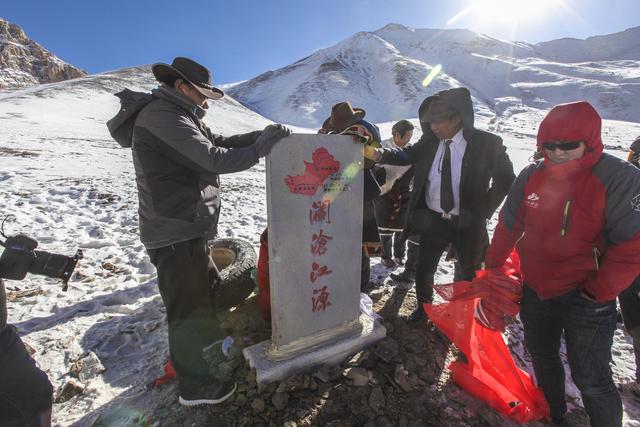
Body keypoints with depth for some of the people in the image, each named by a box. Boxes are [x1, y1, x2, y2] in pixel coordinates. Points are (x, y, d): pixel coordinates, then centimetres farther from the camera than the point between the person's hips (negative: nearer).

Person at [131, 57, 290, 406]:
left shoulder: (177, 117, 18)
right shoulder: (163, 118, -16)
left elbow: (217, 142, 14)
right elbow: (214, 158, -22)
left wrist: (262, 135, 3)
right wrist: (260, 147, -11)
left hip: (188, 230, 11)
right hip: (177, 235, -11)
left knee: (209, 291, 24)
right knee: (191, 309, 3)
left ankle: (195, 358, 47)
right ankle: (196, 386, 25)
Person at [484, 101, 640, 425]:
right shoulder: (531, 177, -3)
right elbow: (508, 226, 5)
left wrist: (597, 293, -16)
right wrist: (492, 268, 8)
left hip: (585, 299, -5)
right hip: (535, 291, 5)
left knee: (591, 379, 4)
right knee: (541, 354, 23)